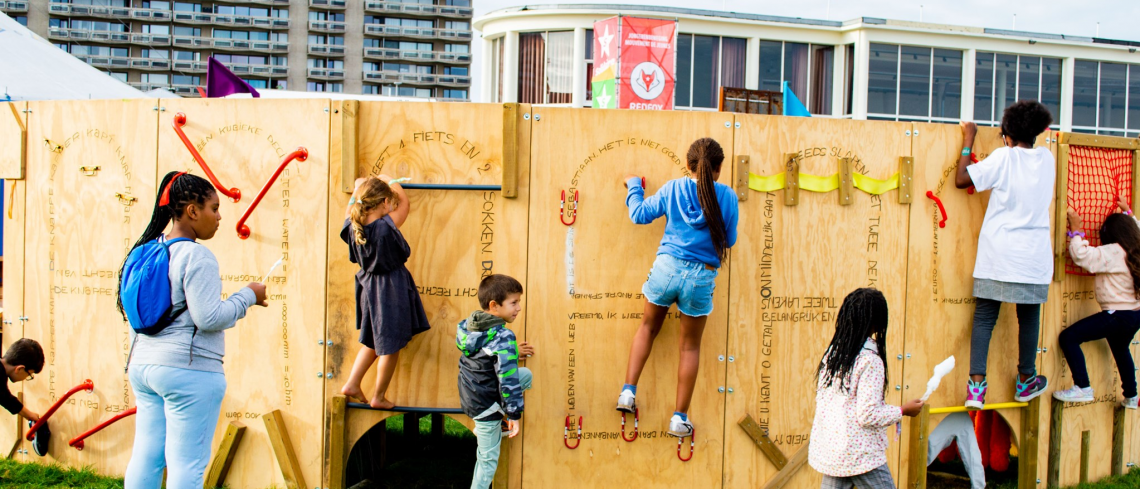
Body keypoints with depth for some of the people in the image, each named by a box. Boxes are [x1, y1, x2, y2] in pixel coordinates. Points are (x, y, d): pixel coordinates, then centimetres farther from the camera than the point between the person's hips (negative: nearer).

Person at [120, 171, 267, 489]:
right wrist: (248, 296, -5)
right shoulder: (196, 256, -14)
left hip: (143, 366, 9)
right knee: (187, 463, -4)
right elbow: (208, 317, -18)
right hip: (189, 370, -9)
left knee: (145, 456, 12)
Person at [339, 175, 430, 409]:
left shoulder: (353, 226, -9)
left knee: (372, 341, 25)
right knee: (390, 346, 7)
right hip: (391, 291, -7)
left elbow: (349, 210, 17)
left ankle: (352, 384, 23)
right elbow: (404, 203, -6)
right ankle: (379, 397, 15)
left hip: (368, 288, 7)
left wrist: (358, 188, 28)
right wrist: (390, 180, 8)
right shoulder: (386, 226, -24)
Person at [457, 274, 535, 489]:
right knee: (488, 457, 9)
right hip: (486, 405, -8)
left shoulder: (469, 324, -3)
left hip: (468, 396, 8)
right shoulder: (503, 338, -26)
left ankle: (491, 427, 24)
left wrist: (514, 351, 17)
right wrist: (514, 415, -18)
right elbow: (507, 379, -26)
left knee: (526, 374, 21)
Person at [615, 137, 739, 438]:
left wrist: (633, 186, 24)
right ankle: (679, 418, 15)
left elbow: (639, 214, 7)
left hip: (667, 266, 1)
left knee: (648, 327, 25)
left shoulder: (673, 189, -2)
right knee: (690, 346, 13)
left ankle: (628, 392, 15)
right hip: (702, 277, -1)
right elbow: (729, 240, 4)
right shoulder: (727, 196, -5)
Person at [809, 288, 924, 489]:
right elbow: (868, 415, -19)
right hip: (860, 454, -7)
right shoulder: (870, 361, -17)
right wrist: (903, 411, -5)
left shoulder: (832, 352, 5)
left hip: (828, 449, 7)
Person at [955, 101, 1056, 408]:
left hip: (998, 256, -3)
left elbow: (961, 179, -5)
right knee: (1029, 317, 15)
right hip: (1035, 257, 3)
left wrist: (969, 140, 4)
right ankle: (1025, 381, 28)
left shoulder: (1003, 157, -8)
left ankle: (976, 384, -9)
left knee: (984, 318, 1)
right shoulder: (1047, 158, 5)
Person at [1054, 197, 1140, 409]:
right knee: (1121, 349, 34)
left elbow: (1082, 255, -25)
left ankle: (1083, 388, -13)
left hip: (1117, 316, -9)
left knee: (1069, 337, -10)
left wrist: (1076, 230, -15)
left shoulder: (1113, 253, -16)